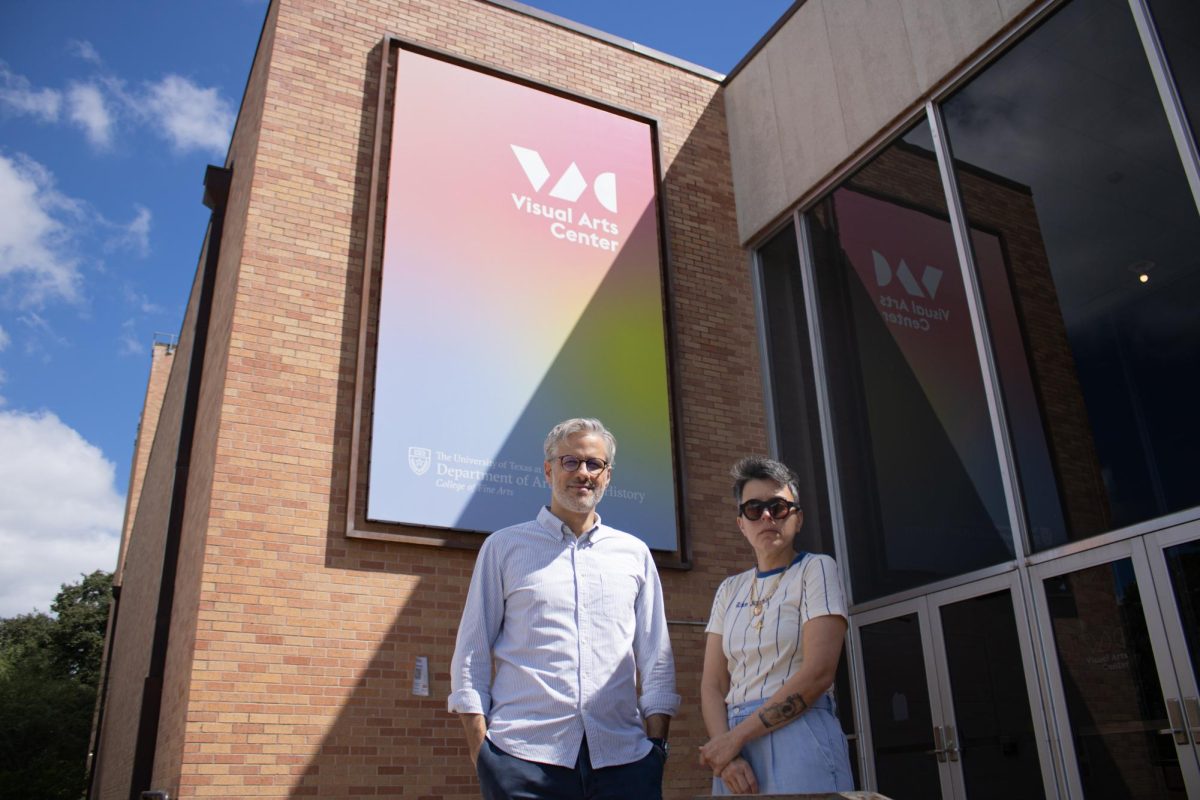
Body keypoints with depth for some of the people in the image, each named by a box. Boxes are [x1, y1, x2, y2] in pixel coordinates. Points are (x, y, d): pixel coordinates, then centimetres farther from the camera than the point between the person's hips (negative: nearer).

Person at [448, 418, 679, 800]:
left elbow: (656, 659, 11)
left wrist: (656, 743, 3)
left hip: (623, 759, 2)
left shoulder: (634, 553, 12)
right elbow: (471, 657, 5)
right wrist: (480, 749, -3)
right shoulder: (504, 547, 7)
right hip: (524, 756, -1)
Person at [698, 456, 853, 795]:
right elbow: (712, 685, 6)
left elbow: (818, 672, -14)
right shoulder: (729, 589, 11)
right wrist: (726, 749, -12)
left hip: (799, 738, -4)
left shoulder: (816, 569, -2)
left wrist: (736, 737, -14)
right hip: (734, 744, 5)